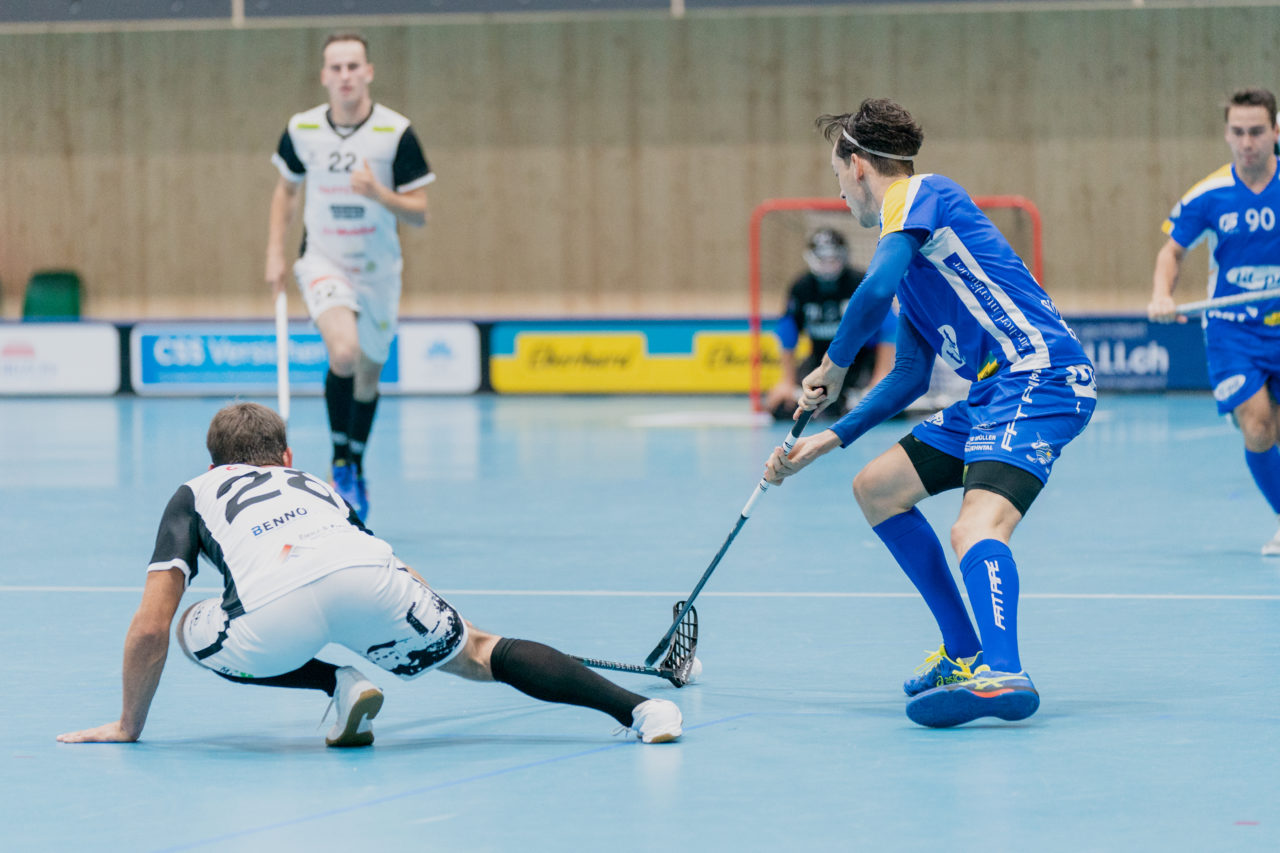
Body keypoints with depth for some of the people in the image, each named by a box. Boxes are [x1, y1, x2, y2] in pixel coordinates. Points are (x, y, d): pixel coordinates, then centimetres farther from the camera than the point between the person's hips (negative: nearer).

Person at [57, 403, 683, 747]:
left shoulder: (196, 492, 33)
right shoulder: (313, 484, 42)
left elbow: (150, 629, 23)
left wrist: (129, 724, 34)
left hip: (274, 613, -3)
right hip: (370, 574, 3)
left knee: (193, 630, 28)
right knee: (475, 653, 23)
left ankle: (337, 684, 12)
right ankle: (636, 708, 8)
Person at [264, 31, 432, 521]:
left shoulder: (396, 132, -11)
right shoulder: (301, 130, -5)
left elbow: (419, 214, -9)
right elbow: (286, 189, 14)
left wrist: (379, 193, -28)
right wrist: (275, 253, 7)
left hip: (378, 270, 1)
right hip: (323, 264, -1)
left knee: (368, 375, 12)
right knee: (343, 351, -27)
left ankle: (356, 471, 34)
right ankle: (339, 459, -10)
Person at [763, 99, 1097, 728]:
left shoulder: (920, 194, -4)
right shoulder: (909, 247, 25)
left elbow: (876, 289, -21)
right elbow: (911, 374, 25)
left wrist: (833, 365, -5)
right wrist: (832, 437, 20)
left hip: (1039, 377, -10)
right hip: (993, 392, 10)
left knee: (977, 528, -30)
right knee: (877, 488, 20)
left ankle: (1002, 675, -52)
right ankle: (965, 655, 22)